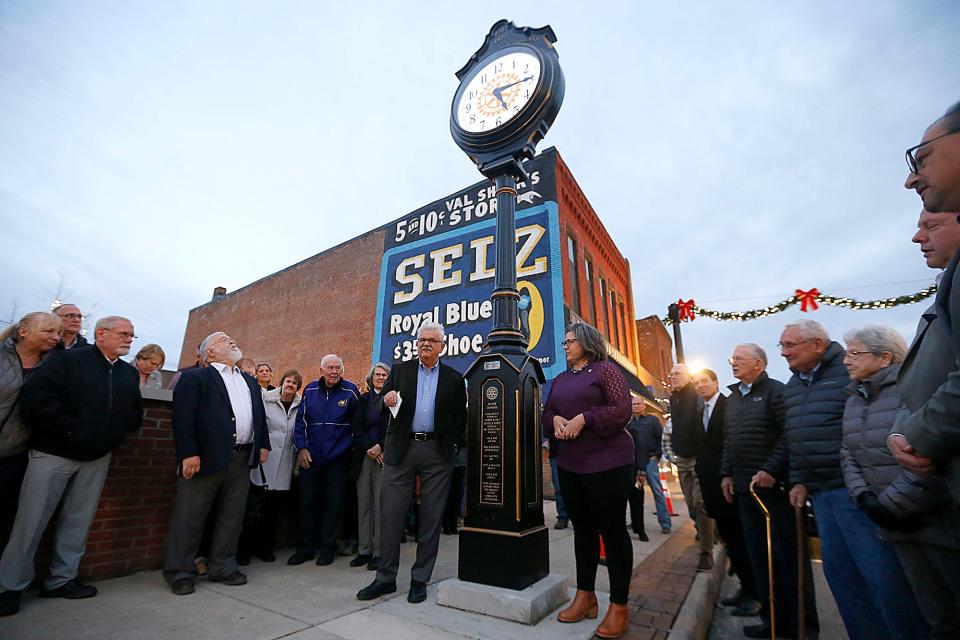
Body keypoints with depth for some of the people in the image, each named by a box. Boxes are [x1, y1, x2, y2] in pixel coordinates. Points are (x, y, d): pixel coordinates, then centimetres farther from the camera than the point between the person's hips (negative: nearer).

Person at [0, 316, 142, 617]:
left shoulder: (130, 373, 8)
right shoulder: (66, 360, -9)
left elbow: (136, 411, 12)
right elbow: (35, 395, -18)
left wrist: (117, 431, -4)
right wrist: (67, 428, -18)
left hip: (97, 459, 5)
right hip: (53, 453, -5)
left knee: (78, 521, 11)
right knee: (31, 521, 4)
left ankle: (61, 580, 24)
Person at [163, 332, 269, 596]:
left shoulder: (250, 381, 19)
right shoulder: (194, 377, -1)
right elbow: (183, 416, -10)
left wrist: (263, 445, 12)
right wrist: (188, 453, -17)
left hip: (243, 459, 6)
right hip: (208, 456, -6)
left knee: (232, 517, 13)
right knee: (189, 517, 5)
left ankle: (223, 567, 26)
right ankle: (180, 572, 21)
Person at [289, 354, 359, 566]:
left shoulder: (350, 391, -7)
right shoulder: (310, 390, 2)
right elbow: (300, 421, 5)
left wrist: (350, 444, -2)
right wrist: (301, 448, -2)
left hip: (338, 457, -2)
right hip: (310, 457, 2)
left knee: (333, 503, 8)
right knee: (307, 501, 9)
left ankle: (328, 548, 23)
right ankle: (305, 548, 24)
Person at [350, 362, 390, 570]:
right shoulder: (364, 399, 13)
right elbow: (357, 427, 5)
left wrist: (380, 447, -12)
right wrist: (370, 448, -8)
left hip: (385, 455, -3)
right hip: (364, 455, 3)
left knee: (381, 503, -3)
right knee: (363, 502, 6)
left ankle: (379, 552, 5)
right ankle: (364, 550, 15)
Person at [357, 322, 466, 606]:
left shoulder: (454, 378, 6)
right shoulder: (399, 370, 9)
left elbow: (460, 419, 8)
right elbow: (380, 406, 7)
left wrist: (453, 447, -2)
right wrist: (387, 401, -15)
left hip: (438, 454, 0)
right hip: (401, 450, 1)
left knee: (431, 518, 7)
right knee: (390, 514, 4)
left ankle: (420, 579, 23)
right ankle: (385, 578, 22)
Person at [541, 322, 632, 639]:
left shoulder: (605, 369, -5)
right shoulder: (560, 380, 14)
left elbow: (622, 410, -14)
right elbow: (547, 413, 17)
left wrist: (583, 418, -19)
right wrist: (556, 420, -5)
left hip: (608, 463, -6)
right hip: (570, 465, 7)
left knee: (612, 530, 3)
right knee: (582, 528, 15)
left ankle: (619, 606, 17)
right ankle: (585, 596, 28)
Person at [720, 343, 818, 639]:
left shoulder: (775, 391, -6)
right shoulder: (732, 398, 15)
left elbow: (788, 434, -14)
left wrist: (770, 470, -19)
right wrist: (727, 474, 12)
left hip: (774, 484, -7)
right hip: (744, 488, 7)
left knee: (788, 554, 3)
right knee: (759, 556, 11)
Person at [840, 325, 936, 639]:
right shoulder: (854, 398, 9)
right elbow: (848, 454, 9)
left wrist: (892, 504, -18)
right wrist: (864, 497, -5)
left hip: (930, 517, -6)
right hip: (886, 520, 6)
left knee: (945, 612, 6)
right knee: (894, 598, 10)